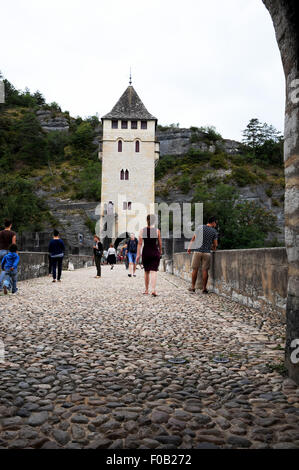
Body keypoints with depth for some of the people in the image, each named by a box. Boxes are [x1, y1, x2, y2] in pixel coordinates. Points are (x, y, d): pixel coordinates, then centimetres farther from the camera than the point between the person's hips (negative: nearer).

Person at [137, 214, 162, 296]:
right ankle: (153, 289, -19)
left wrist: (138, 254, -2)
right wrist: (160, 251, 20)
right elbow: (160, 243, 3)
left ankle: (146, 290, 23)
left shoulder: (142, 230, -2)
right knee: (153, 271, -4)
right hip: (155, 252, -1)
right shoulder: (157, 231, -3)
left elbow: (140, 243, -5)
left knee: (146, 272, 15)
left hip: (145, 252, 1)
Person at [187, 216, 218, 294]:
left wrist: (189, 248, 11)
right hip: (207, 252, 0)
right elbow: (215, 244, 5)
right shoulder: (214, 231, 2)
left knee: (195, 269, 7)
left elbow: (193, 238, 4)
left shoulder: (200, 227, 3)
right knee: (205, 270, 4)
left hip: (198, 251, 1)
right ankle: (204, 288, 7)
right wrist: (213, 248, 27)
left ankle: (193, 287, 11)